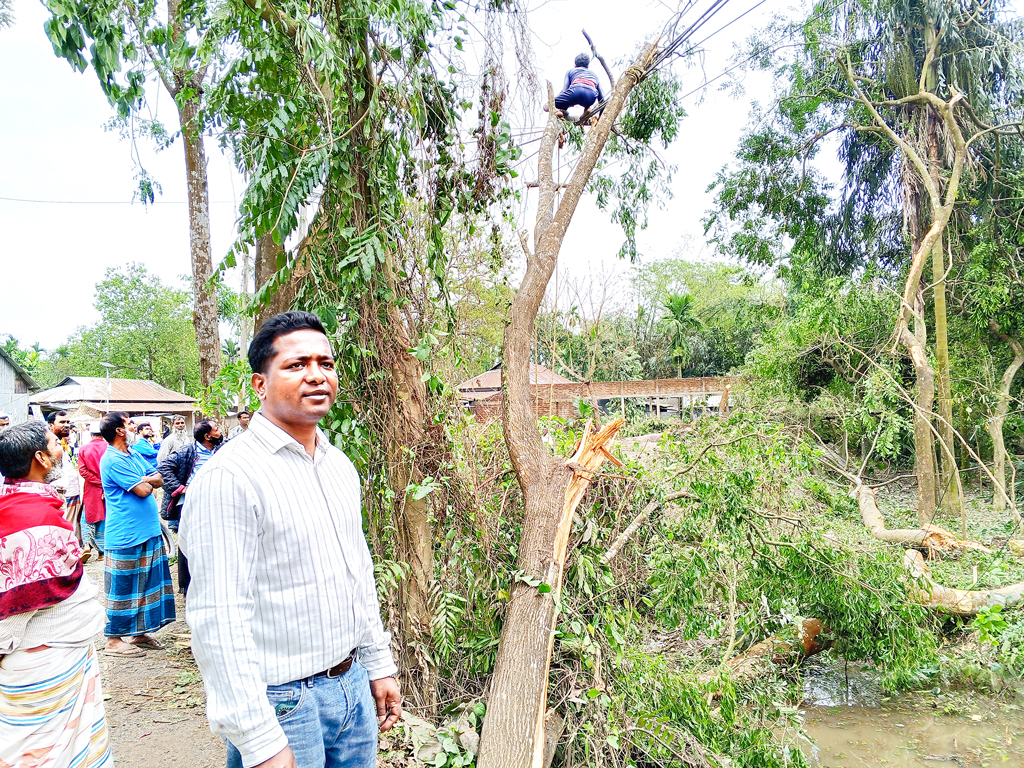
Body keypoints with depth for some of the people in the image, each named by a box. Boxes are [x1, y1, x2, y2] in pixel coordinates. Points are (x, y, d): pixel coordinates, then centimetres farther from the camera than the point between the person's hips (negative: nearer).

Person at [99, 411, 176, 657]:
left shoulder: (134, 455, 14)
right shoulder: (113, 460, -15)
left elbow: (158, 479, 10)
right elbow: (143, 490, -19)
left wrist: (144, 479, -9)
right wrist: (146, 482, 3)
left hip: (148, 532, 9)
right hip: (126, 536, -9)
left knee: (146, 583, 15)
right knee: (122, 586, 1)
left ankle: (138, 632, 26)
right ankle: (114, 639, 13)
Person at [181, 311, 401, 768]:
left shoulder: (340, 467, 5)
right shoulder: (229, 477, -19)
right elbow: (219, 621, -21)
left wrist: (379, 665, 14)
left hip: (353, 686, 7)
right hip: (283, 704, -7)